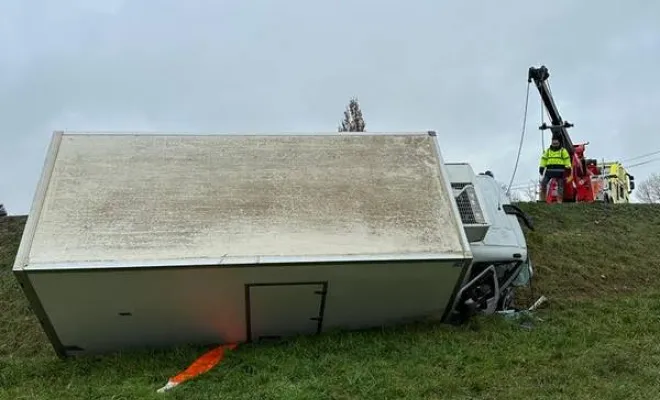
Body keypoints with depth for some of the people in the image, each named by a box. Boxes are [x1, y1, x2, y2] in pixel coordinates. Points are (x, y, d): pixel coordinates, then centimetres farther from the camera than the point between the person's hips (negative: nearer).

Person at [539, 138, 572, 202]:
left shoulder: (563, 150, 4)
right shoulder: (548, 151, 13)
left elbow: (567, 159, 0)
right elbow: (544, 159, 12)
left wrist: (568, 168, -8)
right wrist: (541, 167, 4)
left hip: (559, 171, -2)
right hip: (549, 170, 2)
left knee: (560, 185, 3)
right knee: (543, 183, -6)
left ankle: (559, 200, 8)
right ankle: (542, 199, 1)